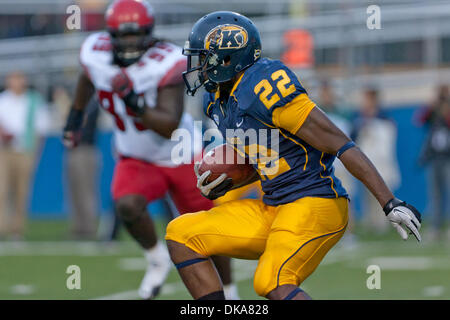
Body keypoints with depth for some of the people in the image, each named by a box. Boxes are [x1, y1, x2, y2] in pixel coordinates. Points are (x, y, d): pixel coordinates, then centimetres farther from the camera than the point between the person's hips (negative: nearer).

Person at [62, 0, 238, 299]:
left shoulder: (167, 63, -28)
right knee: (128, 205, -29)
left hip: (182, 159, -2)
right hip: (136, 161, 2)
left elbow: (170, 127, -34)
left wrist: (135, 103, -46)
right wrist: (76, 116, 20)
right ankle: (157, 259, 1)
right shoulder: (97, 53, -15)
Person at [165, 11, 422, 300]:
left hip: (314, 207, -9)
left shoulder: (264, 88, -18)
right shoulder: (218, 102, 11)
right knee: (181, 235, 3)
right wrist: (224, 185, 6)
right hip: (273, 210, 9)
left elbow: (341, 145, -19)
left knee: (273, 283, -30)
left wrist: (391, 204, -23)